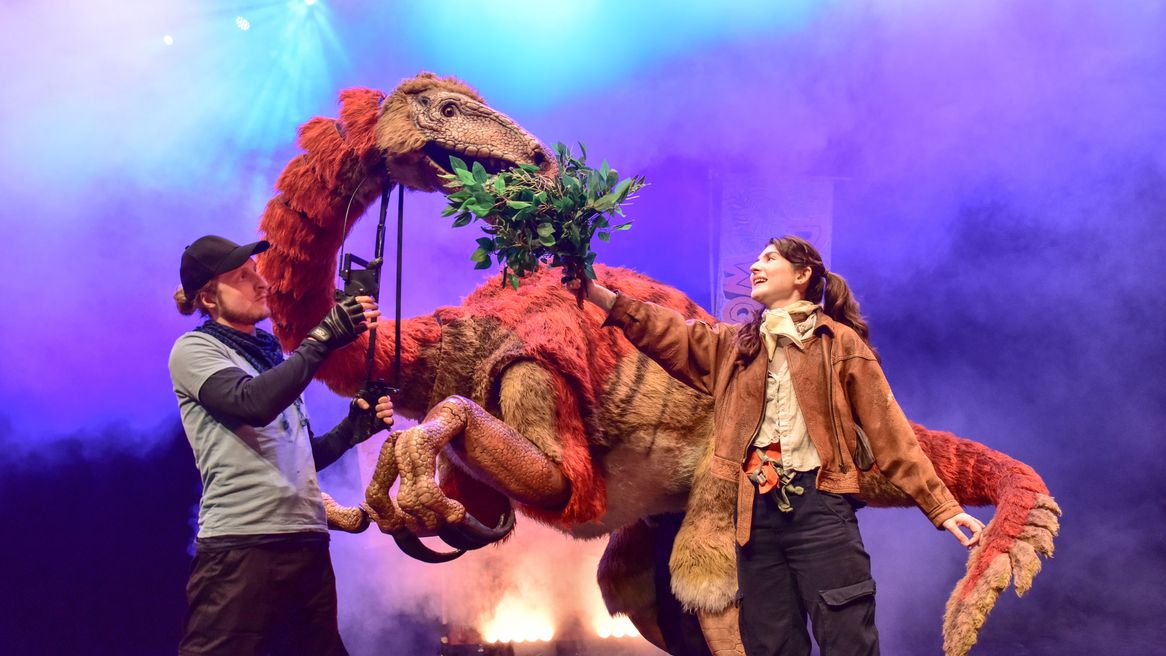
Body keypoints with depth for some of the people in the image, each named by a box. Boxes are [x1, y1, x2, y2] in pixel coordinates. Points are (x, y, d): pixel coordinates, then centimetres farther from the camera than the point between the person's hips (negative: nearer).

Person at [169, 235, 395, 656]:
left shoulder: (276, 358, 21)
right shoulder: (194, 350, 0)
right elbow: (252, 403, -20)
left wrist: (354, 427, 10)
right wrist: (324, 338, -20)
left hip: (308, 543, 7)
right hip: (240, 547, -7)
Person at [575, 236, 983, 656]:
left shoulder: (840, 342, 5)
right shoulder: (735, 346, 18)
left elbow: (889, 431, 2)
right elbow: (669, 334, 7)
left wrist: (941, 507, -3)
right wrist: (596, 293, -4)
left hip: (820, 507, -5)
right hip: (756, 511, 5)